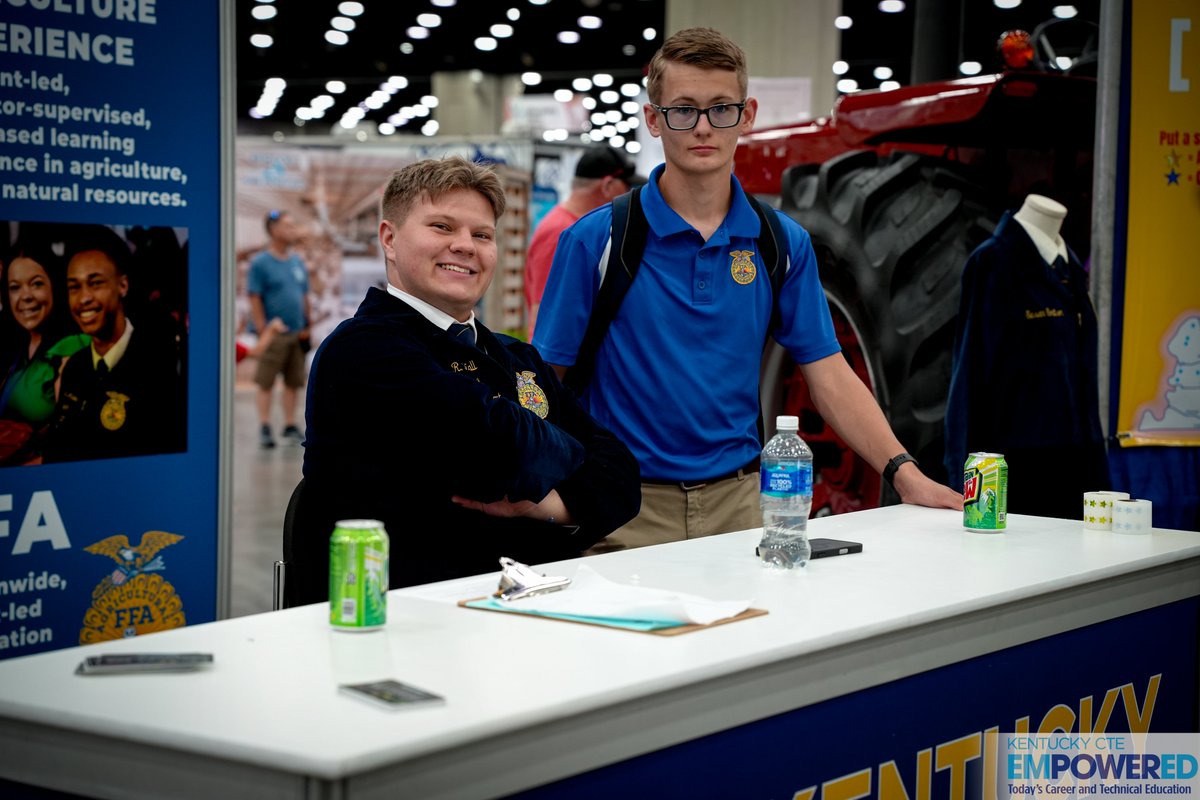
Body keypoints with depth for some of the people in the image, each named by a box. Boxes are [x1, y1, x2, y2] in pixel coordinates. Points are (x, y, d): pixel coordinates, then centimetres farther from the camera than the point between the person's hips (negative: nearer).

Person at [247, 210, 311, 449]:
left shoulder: (298, 262, 13)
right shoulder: (260, 263, -5)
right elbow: (255, 300, -8)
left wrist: (307, 327, 12)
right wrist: (263, 332, -13)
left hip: (297, 334, 6)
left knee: (294, 382, 8)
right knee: (266, 383, -2)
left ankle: (290, 426, 16)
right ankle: (265, 428, 4)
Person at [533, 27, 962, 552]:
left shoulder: (783, 243, 6)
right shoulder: (595, 239, -4)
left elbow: (829, 375, 6)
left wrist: (904, 473, -4)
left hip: (741, 500, 3)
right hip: (629, 508, -2)